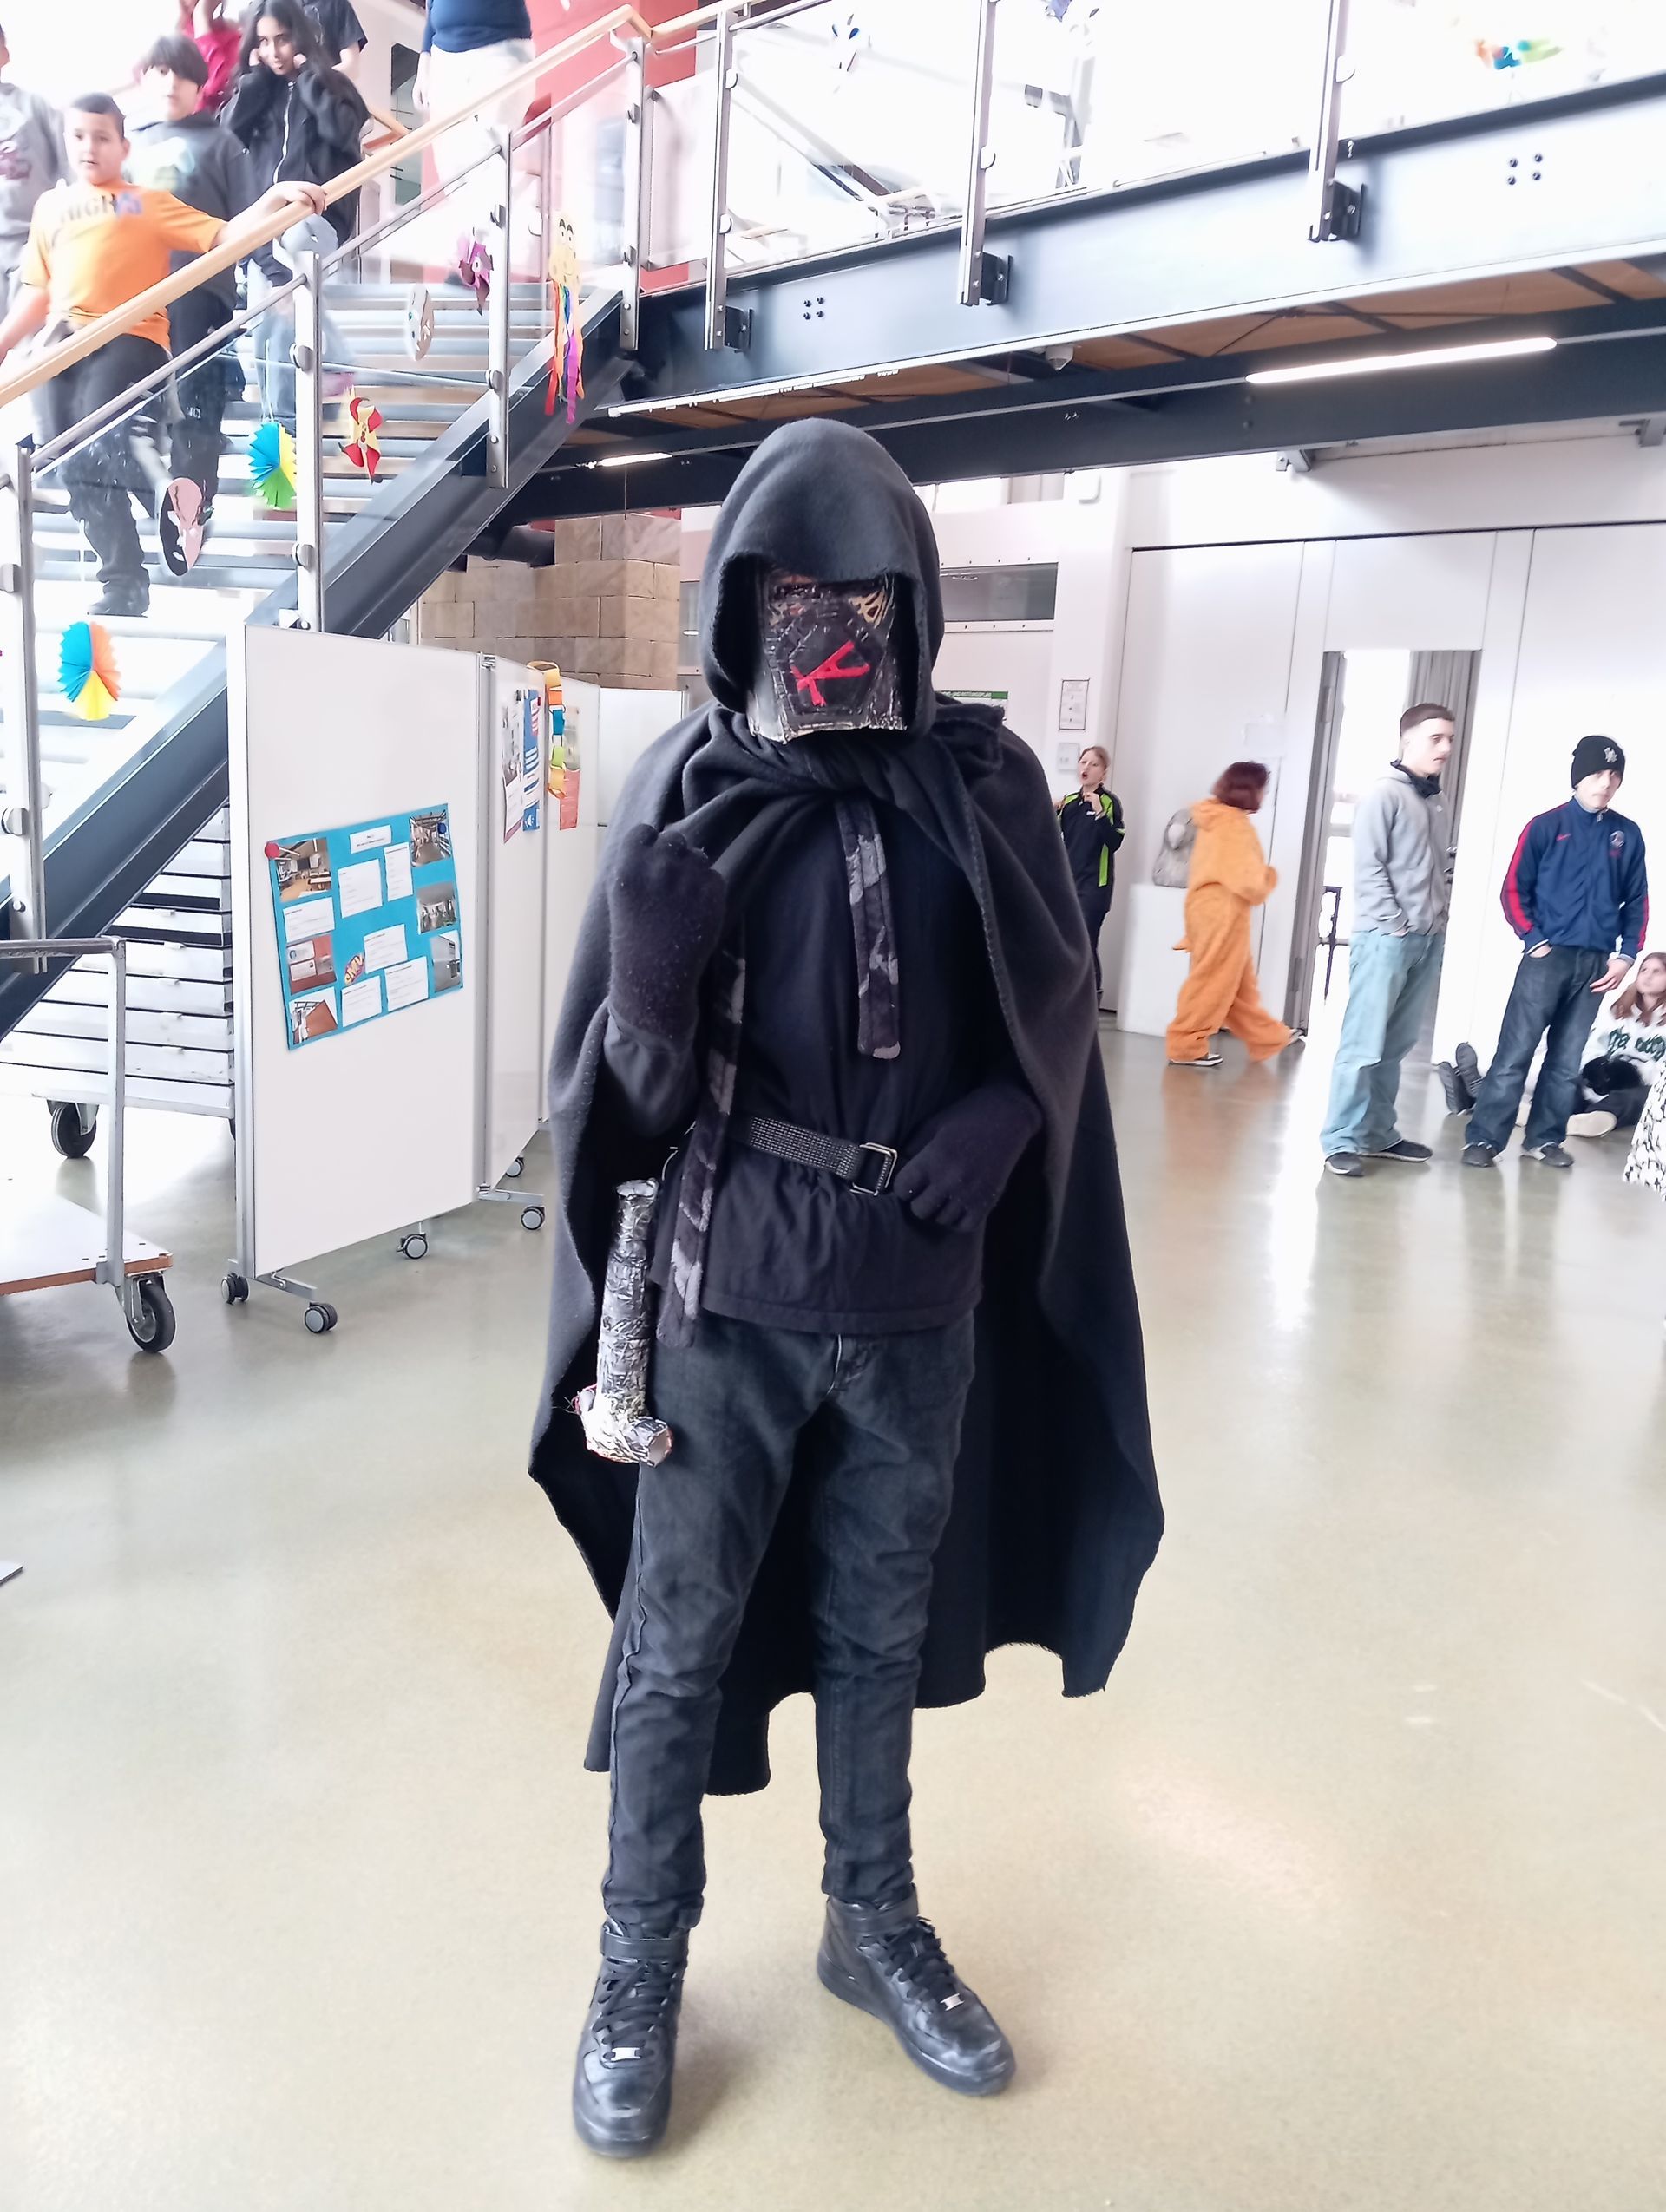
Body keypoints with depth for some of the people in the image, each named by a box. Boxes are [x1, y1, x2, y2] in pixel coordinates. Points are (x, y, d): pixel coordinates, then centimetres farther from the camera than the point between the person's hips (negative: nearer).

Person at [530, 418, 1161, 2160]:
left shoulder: (984, 777, -1)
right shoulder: (686, 783, -4)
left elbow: (1057, 1007, 5)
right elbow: (626, 1075, -7)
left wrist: (998, 1121, -14)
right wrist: (647, 959, -27)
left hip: (919, 1301, 2)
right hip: (729, 1291, -1)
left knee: (879, 1630, 19)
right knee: (677, 1642, 11)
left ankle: (873, 1926, 42)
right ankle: (639, 1969, 34)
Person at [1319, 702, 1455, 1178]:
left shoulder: (1438, 800, 17)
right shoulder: (1383, 794, -5)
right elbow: (1368, 868, -10)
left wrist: (1440, 917, 8)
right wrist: (1394, 925, -12)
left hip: (1428, 939, 7)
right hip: (1385, 937, -7)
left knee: (1396, 1045, 10)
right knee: (1364, 1045, -7)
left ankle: (1378, 1133, 17)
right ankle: (1342, 1140, -4)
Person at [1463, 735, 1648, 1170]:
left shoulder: (1627, 836, 8)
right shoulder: (1546, 826, -1)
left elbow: (1636, 902, 12)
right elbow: (1515, 889, -1)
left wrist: (1626, 954, 2)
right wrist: (1532, 939, -9)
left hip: (1596, 964, 3)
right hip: (1548, 957, -3)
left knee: (1567, 1060, 9)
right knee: (1514, 1053, -4)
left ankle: (1545, 1138, 19)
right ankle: (1484, 1138, -1)